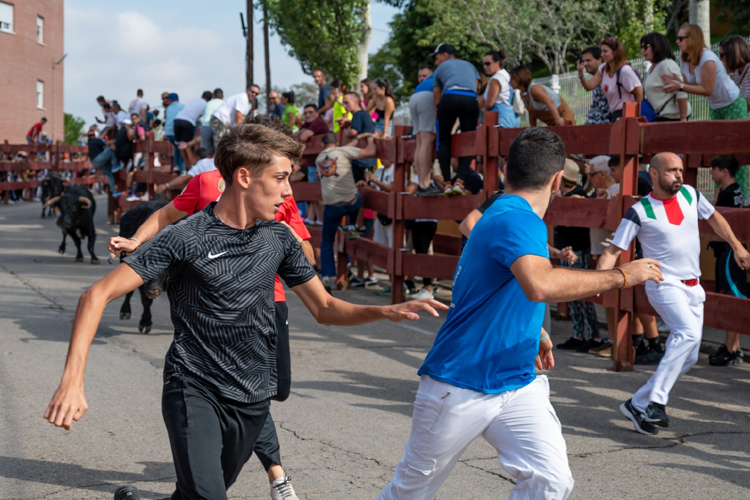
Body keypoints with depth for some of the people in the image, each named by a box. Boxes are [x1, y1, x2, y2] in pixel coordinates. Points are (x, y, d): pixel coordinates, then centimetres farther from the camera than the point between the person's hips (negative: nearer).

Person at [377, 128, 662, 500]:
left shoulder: (511, 216, 10)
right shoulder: (514, 219, -21)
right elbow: (541, 286, -41)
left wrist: (534, 332, 36)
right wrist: (620, 276, -31)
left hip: (518, 385, 8)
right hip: (458, 388, -8)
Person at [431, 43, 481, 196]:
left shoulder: (440, 69, 29)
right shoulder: (469, 65, 36)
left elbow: (436, 95, 23)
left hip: (449, 97, -1)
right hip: (471, 99, 2)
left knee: (444, 141, 10)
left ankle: (447, 183, -3)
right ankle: (460, 182, -7)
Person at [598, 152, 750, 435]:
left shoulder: (690, 194, 6)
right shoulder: (640, 212, -10)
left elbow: (714, 218, 24)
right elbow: (614, 250, -10)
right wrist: (601, 275, -27)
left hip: (693, 287, 7)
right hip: (664, 284, -7)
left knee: (688, 358, 6)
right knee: (688, 333, -32)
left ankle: (638, 405, 16)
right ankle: (656, 402, -30)